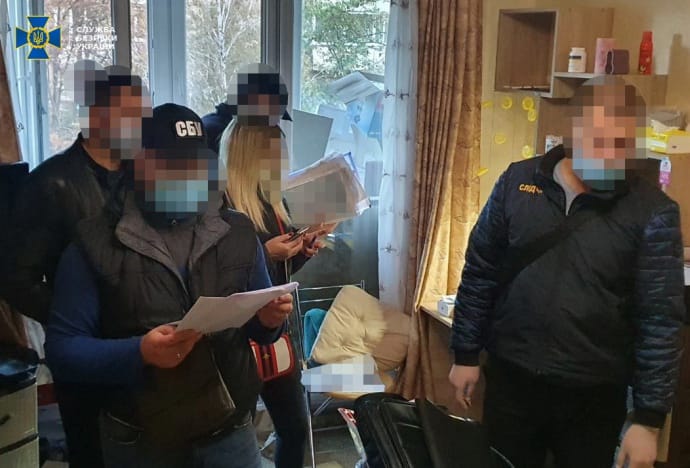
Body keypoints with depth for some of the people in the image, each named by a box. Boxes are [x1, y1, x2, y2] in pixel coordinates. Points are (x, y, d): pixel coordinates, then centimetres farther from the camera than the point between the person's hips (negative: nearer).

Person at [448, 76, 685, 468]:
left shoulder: (653, 212, -11)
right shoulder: (518, 181, -4)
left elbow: (660, 321, -10)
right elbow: (480, 273, 1)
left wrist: (649, 419, -11)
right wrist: (466, 354, 3)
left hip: (595, 395, -2)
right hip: (511, 378, 2)